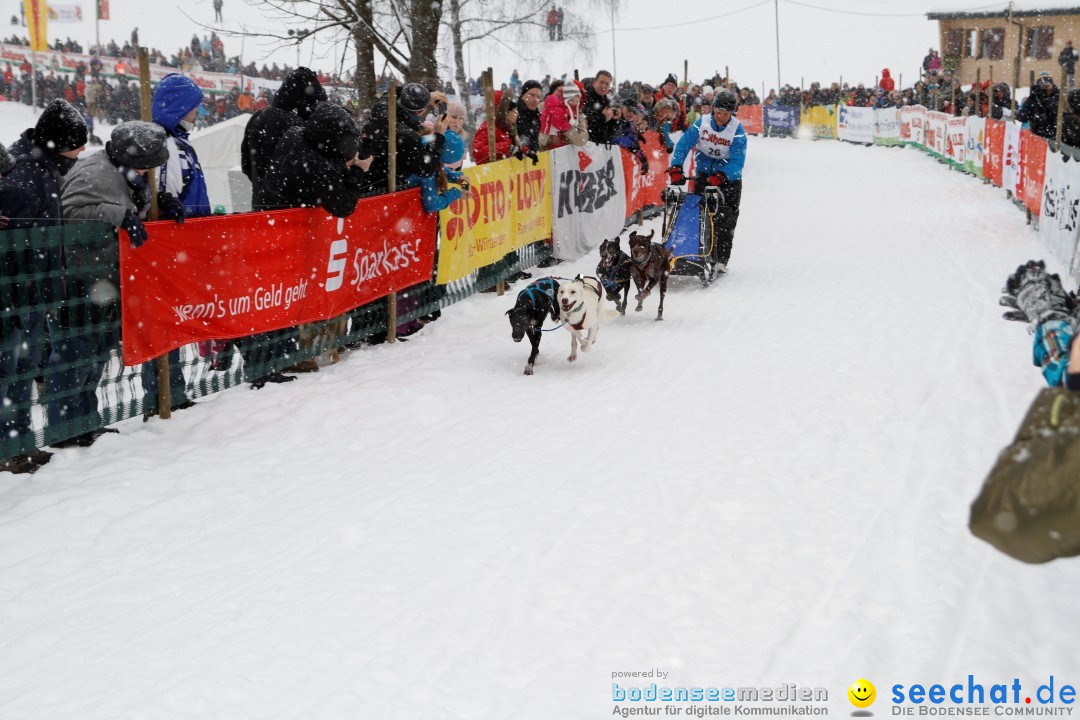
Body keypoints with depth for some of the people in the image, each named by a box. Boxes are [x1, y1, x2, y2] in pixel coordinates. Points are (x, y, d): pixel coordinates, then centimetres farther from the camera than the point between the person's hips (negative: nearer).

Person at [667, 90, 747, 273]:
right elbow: (683, 145, -15)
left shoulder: (738, 131, -18)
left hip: (729, 177, -2)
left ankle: (721, 260, -3)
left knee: (725, 219, -7)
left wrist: (721, 176, -41)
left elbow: (737, 161, -25)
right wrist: (676, 168, -29)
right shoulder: (702, 123, -11)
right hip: (704, 173, 2)